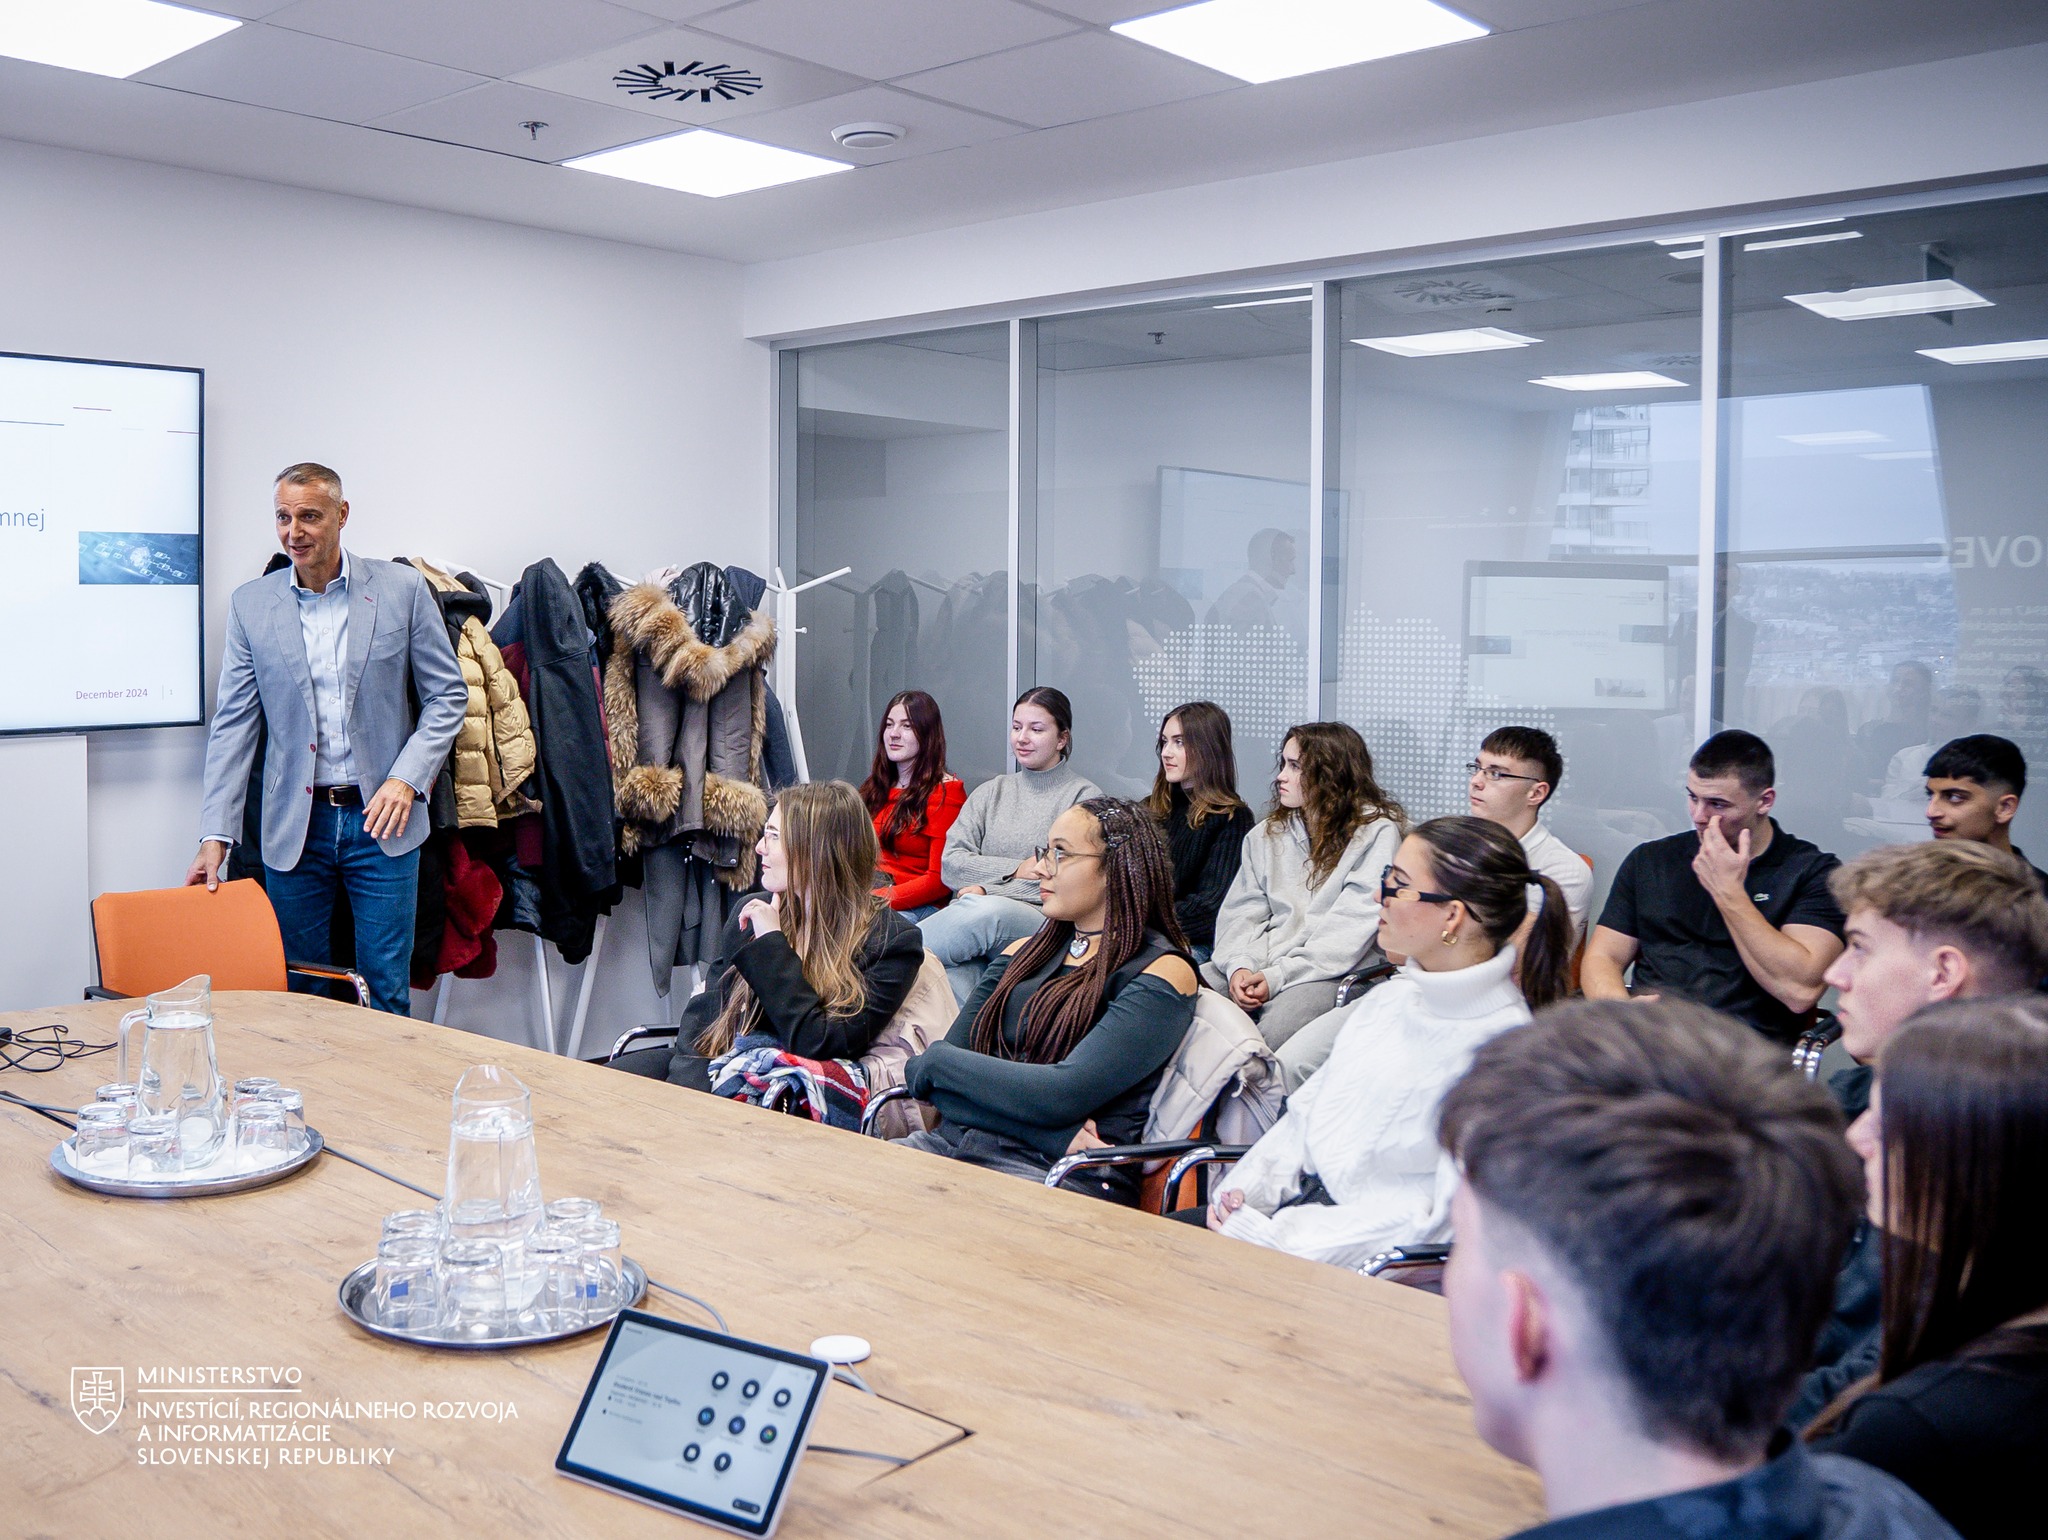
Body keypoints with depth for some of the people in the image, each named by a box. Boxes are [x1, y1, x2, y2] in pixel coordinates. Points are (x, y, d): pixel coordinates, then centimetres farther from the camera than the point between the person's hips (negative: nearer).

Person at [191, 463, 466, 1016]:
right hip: (295, 825, 2)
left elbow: (448, 695, 3)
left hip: (382, 820, -1)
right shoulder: (250, 604, 4)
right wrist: (215, 835, -5)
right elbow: (233, 723, 2)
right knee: (297, 995, 8)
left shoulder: (403, 589, 0)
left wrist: (407, 778, -11)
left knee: (386, 997, 3)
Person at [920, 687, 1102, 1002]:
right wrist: (1017, 869, -3)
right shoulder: (991, 792, 23)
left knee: (988, 912, -38)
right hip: (970, 917, 3)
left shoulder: (1085, 797, 8)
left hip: (1043, 921, -2)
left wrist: (986, 890, -7)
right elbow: (950, 864, 11)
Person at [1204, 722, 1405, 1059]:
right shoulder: (1268, 832, 16)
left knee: (1264, 1039, -34)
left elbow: (1351, 926, -10)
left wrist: (1278, 976, -17)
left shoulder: (1377, 832, -3)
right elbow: (1241, 910, 11)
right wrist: (1238, 965, -11)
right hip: (1258, 959, 6)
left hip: (1327, 970, -6)